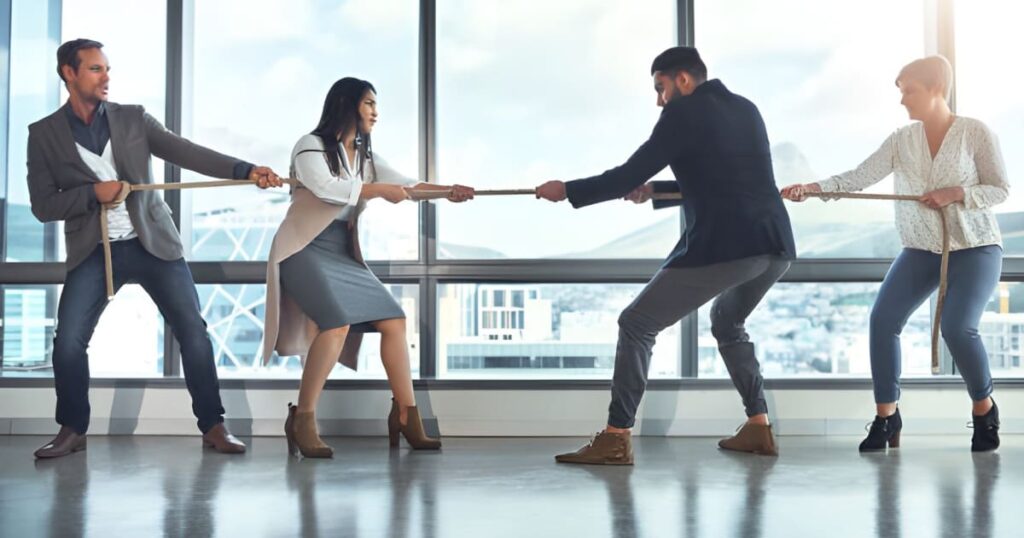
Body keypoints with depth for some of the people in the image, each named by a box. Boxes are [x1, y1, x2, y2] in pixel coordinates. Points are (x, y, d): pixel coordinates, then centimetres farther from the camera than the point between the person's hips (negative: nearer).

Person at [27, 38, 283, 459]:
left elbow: (187, 153, -6)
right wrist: (92, 193, -17)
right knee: (68, 341, -10)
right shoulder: (44, 134, 3)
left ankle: (213, 426, 5)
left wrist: (246, 170, -20)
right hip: (93, 251, 0)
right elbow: (43, 206, 0)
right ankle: (72, 430, 11)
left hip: (152, 243, 1)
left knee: (193, 332, -6)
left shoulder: (133, 118, 5)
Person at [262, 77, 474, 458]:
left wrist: (448, 191, -11)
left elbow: (404, 185, 4)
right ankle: (302, 420, -17)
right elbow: (325, 187, -22)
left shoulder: (366, 157, 16)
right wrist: (378, 191, -21)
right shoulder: (311, 146, -5)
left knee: (393, 320, -3)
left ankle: (406, 418, 4)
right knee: (338, 323, -27)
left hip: (342, 253, 8)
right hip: (306, 249, -7)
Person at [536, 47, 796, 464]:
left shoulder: (684, 112, 0)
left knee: (636, 325, 3)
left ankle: (616, 439, 0)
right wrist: (655, 192, 32)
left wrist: (568, 191, 10)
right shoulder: (746, 109, 22)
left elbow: (629, 175, -2)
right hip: (775, 247, 8)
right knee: (727, 324, 32)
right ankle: (758, 428, 25)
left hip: (722, 248, -8)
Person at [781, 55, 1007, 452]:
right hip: (921, 249, 4)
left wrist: (957, 193, -22)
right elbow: (859, 177, -10)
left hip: (975, 248, -4)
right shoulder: (901, 140, 0)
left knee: (957, 327, -20)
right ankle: (886, 416, 2)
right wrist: (813, 187, -25)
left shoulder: (975, 133, -7)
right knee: (882, 319, -12)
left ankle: (984, 409, 8)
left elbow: (1000, 189, -5)